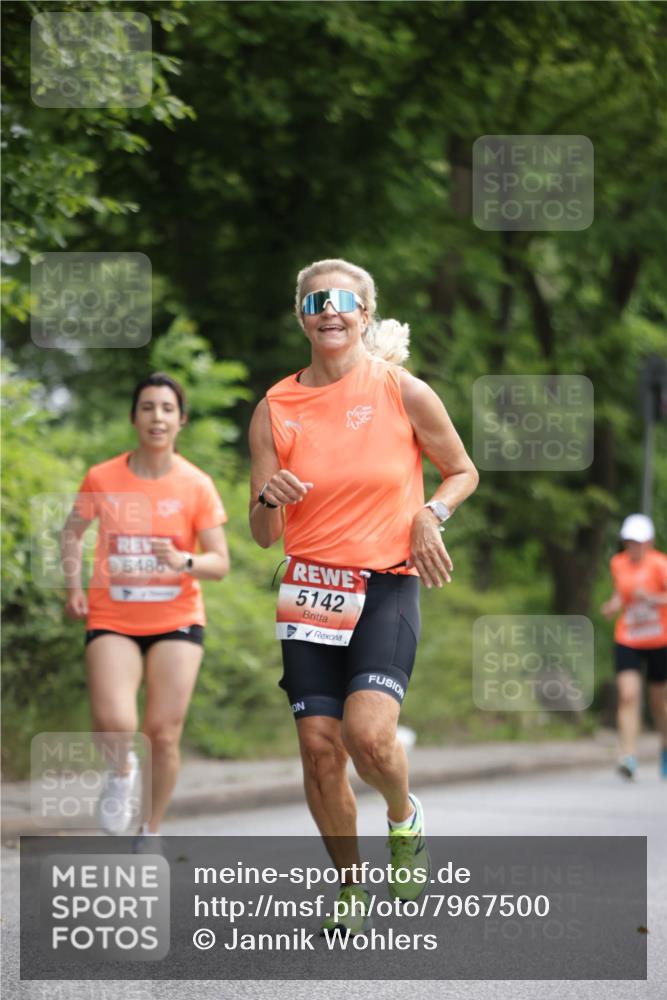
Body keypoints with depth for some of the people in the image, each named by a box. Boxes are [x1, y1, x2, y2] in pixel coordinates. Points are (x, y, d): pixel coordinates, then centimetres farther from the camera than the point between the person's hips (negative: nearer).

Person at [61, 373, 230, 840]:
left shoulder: (197, 485, -4)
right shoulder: (102, 479, -3)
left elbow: (220, 564, -3)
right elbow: (73, 531, 15)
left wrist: (183, 562, -24)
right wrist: (74, 586, 2)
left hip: (177, 621, 0)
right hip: (112, 621, 0)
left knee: (164, 733, -1)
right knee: (114, 725, -21)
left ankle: (151, 833, 19)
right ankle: (122, 770, 15)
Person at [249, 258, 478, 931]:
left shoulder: (404, 393, -1)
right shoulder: (275, 410, 4)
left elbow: (462, 471, 14)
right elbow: (263, 535, 6)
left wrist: (431, 515, -5)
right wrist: (269, 499, -16)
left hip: (388, 586, -3)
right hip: (310, 590, 3)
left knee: (368, 731, -22)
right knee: (319, 747, -2)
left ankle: (405, 819, 12)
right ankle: (350, 893, 18)